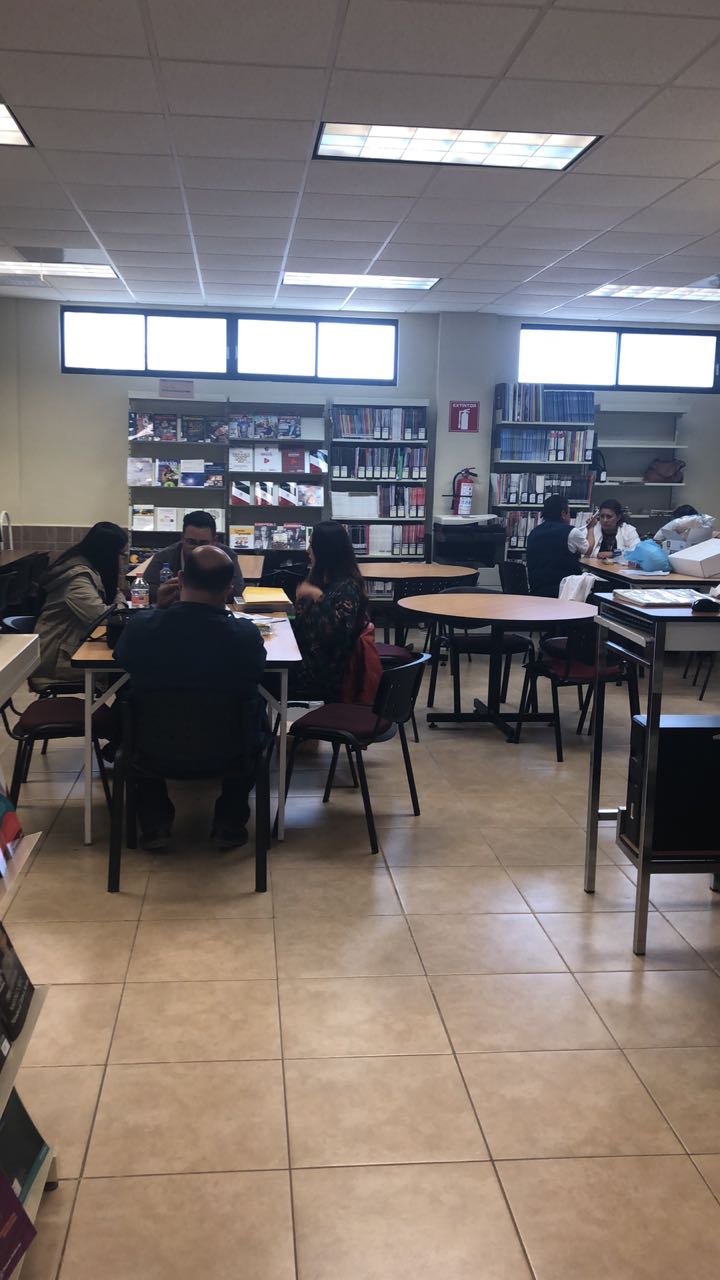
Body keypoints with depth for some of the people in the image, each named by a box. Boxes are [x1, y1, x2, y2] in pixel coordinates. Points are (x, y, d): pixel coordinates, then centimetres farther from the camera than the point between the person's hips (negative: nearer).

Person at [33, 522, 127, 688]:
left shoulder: (91, 566, 6)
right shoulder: (77, 576, -23)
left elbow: (113, 592, 16)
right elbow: (98, 614, -30)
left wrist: (121, 605, -7)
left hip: (76, 641, 9)